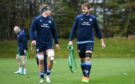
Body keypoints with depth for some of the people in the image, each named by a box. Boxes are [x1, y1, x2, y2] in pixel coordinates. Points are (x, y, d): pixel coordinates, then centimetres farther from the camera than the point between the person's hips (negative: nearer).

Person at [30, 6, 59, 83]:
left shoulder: (51, 20, 7)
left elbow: (54, 32, 14)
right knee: (41, 61, 3)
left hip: (49, 43, 2)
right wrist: (33, 39, -18)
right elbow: (32, 30, -5)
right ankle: (42, 78, 16)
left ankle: (48, 75, 7)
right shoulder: (37, 19, -2)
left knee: (51, 59, -14)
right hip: (40, 44, -2)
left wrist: (56, 42, 12)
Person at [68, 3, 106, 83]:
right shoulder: (78, 18, 1)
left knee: (88, 58, -14)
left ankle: (87, 76, -14)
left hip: (89, 41, -1)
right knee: (82, 59, 9)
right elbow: (74, 29, 3)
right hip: (80, 42, 1)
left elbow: (97, 30, 10)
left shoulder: (93, 18, 2)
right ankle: (84, 75, 23)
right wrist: (71, 40, -5)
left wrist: (102, 41, 10)